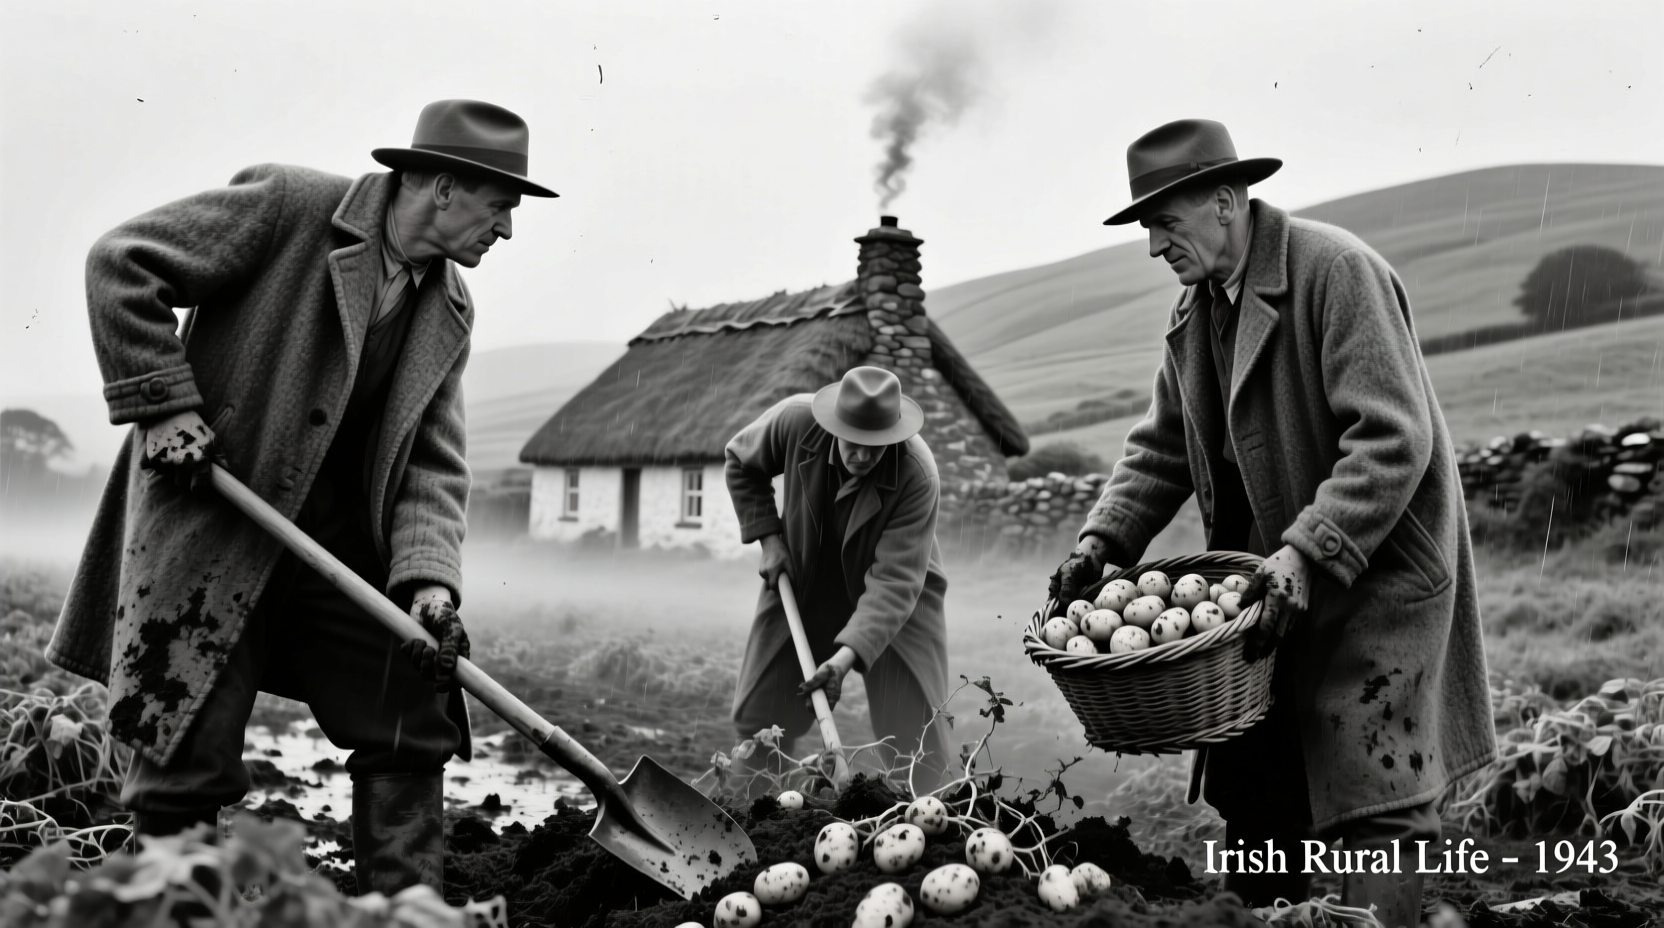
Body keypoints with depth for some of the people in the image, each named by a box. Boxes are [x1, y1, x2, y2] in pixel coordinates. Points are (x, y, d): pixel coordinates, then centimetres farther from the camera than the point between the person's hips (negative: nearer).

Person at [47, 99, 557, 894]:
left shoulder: (450, 310, 5)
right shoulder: (286, 204, -12)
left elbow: (434, 463, 2)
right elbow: (120, 263, -10)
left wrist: (429, 580, -13)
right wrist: (164, 404, -15)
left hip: (346, 544, 6)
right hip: (210, 528, -6)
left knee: (413, 723, 4)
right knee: (189, 764, -2)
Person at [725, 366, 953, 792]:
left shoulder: (918, 477, -33)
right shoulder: (795, 420, -25)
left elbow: (894, 581, -34)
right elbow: (742, 462, -2)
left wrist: (847, 656, -44)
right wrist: (768, 538, -9)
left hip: (896, 594, -2)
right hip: (802, 579, 3)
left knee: (916, 730, -8)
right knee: (757, 715, 5)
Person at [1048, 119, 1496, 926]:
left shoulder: (1337, 270, -15)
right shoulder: (1194, 309, 9)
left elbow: (1392, 441, -21)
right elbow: (1161, 448, 14)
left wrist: (1307, 553, -28)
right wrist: (1103, 540, -1)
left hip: (1375, 573, -7)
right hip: (1268, 583, 7)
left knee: (1373, 798, -7)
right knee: (1251, 793, 10)